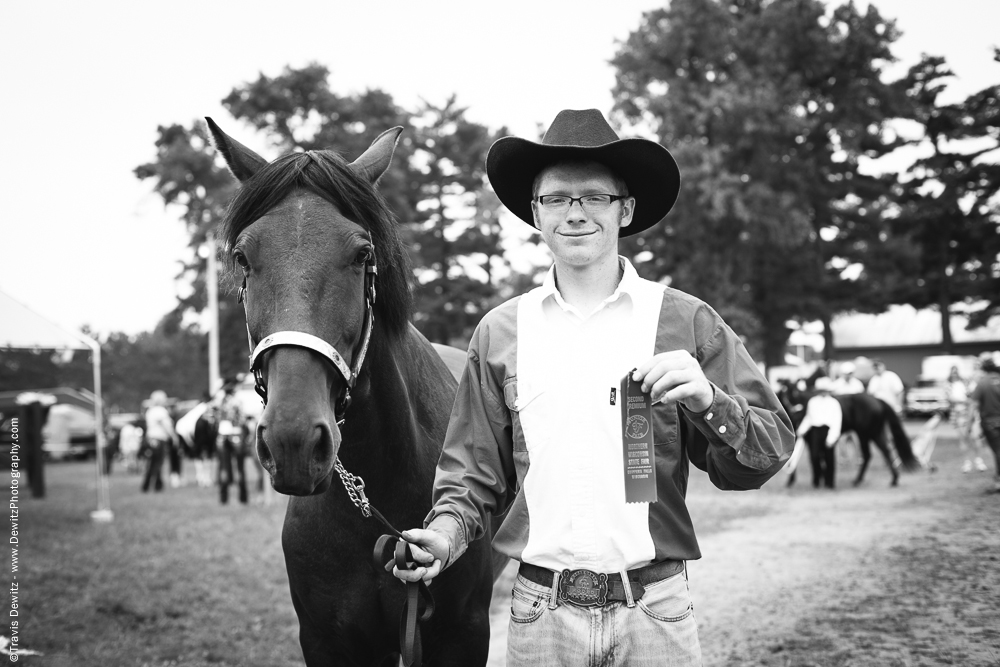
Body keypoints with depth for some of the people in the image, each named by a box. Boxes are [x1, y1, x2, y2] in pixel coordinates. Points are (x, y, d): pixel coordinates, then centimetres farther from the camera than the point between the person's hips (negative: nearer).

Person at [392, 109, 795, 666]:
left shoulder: (687, 322, -1)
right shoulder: (499, 333, 4)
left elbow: (769, 455, -2)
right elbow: (474, 472, 10)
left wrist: (709, 402, -19)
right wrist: (446, 533, -8)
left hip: (654, 610, -1)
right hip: (540, 613, 1)